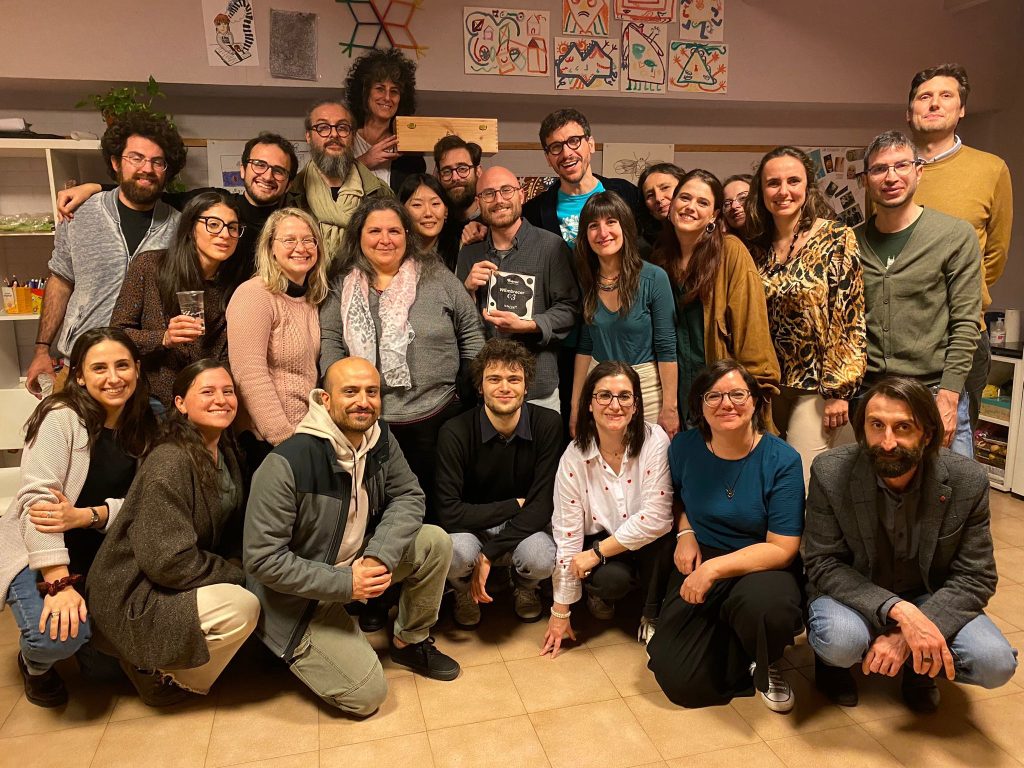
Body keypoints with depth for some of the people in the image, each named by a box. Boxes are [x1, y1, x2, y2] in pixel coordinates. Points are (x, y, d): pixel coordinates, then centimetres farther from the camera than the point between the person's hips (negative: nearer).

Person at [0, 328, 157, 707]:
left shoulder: (143, 426, 0)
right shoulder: (61, 417, -16)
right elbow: (38, 499, -23)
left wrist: (84, 516, -25)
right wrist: (59, 585, -28)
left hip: (104, 555, 5)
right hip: (41, 554, -5)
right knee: (57, 637, -27)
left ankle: (92, 643, 25)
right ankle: (35, 663, 12)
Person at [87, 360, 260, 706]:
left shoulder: (224, 454, 3)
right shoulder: (169, 464, -24)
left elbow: (228, 535, 11)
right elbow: (167, 562, -27)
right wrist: (236, 574, -17)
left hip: (181, 581, 9)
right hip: (134, 599, -9)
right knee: (242, 607, -26)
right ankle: (160, 676, -1)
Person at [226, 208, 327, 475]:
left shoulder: (311, 299, 11)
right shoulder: (255, 295, -13)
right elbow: (250, 374, -20)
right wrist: (283, 436, -22)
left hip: (304, 431, 7)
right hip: (264, 440, -7)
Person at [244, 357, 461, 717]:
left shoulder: (381, 438, -8)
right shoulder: (286, 463, -28)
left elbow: (408, 497, -3)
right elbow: (262, 559, -25)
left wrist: (380, 555, -22)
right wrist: (344, 583, -26)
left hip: (357, 561, 6)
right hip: (300, 593, -6)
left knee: (435, 542, -11)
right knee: (367, 695, -13)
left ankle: (410, 643, 11)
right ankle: (298, 652, 15)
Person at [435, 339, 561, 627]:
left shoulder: (548, 425, -15)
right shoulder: (455, 433, -19)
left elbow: (542, 504, -16)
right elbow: (449, 514, -21)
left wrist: (489, 554, -23)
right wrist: (514, 505, -17)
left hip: (525, 527, 1)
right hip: (471, 528, -1)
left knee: (542, 560, -31)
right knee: (456, 553, -33)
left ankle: (526, 588, 10)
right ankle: (464, 593, 7)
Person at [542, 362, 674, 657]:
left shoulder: (654, 441, -18)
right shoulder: (574, 457, -14)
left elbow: (656, 517, -22)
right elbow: (567, 535, -11)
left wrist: (596, 552, -18)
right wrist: (560, 612, -6)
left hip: (649, 549, 0)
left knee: (659, 533, -32)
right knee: (611, 579, -32)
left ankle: (652, 615, -6)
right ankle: (600, 594, 7)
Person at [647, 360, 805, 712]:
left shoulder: (782, 460, -13)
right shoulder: (685, 446, -3)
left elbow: (782, 548, -15)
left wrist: (715, 568, -24)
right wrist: (685, 532, -2)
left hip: (762, 566, -2)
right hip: (699, 564, 2)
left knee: (765, 605, -39)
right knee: (678, 680, -12)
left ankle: (765, 667, -1)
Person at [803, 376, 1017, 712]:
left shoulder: (968, 480, -16)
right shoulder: (830, 473, -21)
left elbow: (976, 577, -11)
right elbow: (824, 564, -17)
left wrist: (906, 635, -25)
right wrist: (898, 611, -34)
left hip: (930, 599, 3)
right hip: (854, 594, -2)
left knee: (996, 663, -22)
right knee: (841, 640, -33)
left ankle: (918, 669, 12)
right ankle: (832, 662, 6)